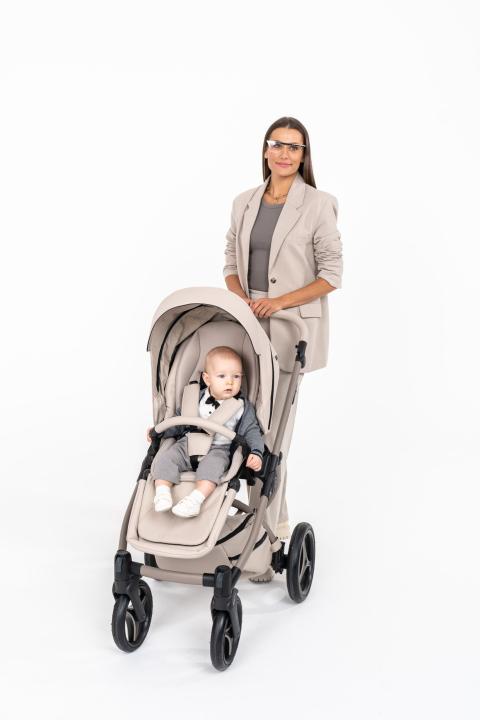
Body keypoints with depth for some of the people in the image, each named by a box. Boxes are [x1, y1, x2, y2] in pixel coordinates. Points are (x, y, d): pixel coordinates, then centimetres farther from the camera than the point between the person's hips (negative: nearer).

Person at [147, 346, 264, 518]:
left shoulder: (243, 407, 3)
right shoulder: (197, 399, 9)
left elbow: (251, 432, 2)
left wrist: (256, 454, -15)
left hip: (219, 449, -3)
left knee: (211, 464, -36)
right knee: (164, 458, -19)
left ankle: (196, 498, -45)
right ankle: (162, 493, -23)